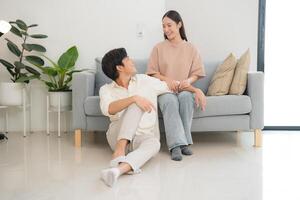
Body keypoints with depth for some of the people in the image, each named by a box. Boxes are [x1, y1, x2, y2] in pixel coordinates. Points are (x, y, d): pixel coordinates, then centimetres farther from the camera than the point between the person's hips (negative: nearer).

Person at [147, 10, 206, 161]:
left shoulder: (190, 48, 10)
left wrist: (188, 81, -14)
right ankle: (177, 144, -42)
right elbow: (152, 73, 5)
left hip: (184, 89, 1)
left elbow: (196, 73, 8)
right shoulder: (159, 48, 8)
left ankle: (183, 141, -30)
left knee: (186, 96, -36)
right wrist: (167, 80, -13)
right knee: (170, 101, -36)